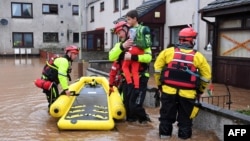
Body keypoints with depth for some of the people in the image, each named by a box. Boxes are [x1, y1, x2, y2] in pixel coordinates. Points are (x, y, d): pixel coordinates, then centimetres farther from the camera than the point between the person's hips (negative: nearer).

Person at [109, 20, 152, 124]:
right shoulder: (119, 45, 9)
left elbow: (148, 57, -20)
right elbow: (111, 57, -9)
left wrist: (133, 57, -31)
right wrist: (122, 46, -22)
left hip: (140, 79, -6)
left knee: (135, 104, -7)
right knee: (127, 103, 15)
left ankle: (144, 119, 21)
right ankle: (131, 119, 38)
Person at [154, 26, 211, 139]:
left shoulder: (168, 51, 2)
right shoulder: (198, 56, 0)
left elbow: (157, 68, 5)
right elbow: (206, 76, 4)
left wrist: (159, 84, 16)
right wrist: (200, 90, 18)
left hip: (169, 91, 1)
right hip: (187, 93, -1)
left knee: (167, 116, 15)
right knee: (185, 119, 13)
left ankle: (164, 134, 25)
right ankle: (184, 136, 21)